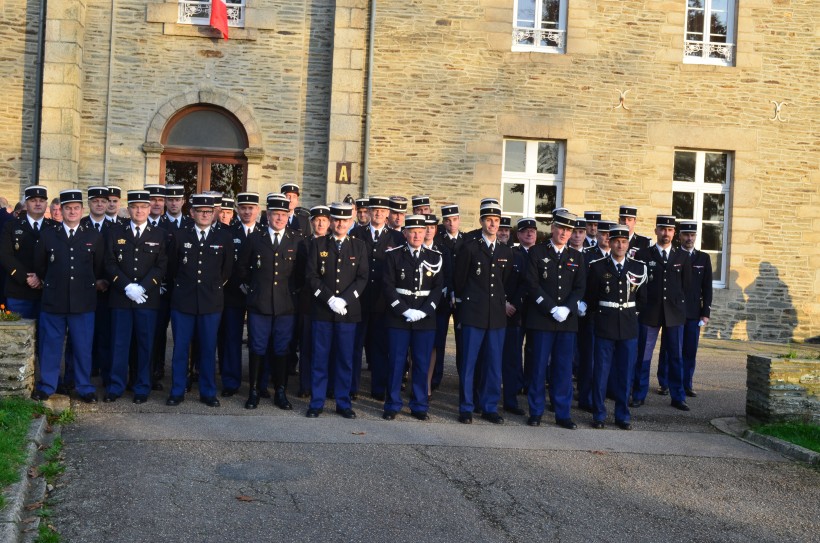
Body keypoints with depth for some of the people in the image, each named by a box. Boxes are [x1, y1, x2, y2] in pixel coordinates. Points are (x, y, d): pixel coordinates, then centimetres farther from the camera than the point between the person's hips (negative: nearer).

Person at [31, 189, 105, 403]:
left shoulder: (94, 237, 4)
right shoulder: (48, 235, 5)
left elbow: (100, 268, 14)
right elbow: (39, 266, 15)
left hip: (83, 302, 0)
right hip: (53, 300, 1)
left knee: (83, 346, 5)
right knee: (50, 345, 7)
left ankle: (85, 387, 16)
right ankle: (46, 386, 19)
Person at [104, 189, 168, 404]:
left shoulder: (159, 235, 6)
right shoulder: (115, 233, 9)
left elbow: (161, 266, -1)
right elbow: (110, 263, 2)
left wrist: (142, 287, -13)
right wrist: (126, 287, -11)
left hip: (148, 298, -1)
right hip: (120, 297, 1)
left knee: (145, 344, 4)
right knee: (119, 343, 4)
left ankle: (142, 388, 12)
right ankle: (115, 386, 14)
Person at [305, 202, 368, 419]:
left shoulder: (359, 246, 7)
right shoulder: (318, 244, 4)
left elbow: (362, 278, 1)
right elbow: (312, 276, -2)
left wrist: (344, 300, -13)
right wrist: (330, 299, -14)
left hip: (348, 312, 1)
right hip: (322, 311, -1)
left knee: (345, 360, 6)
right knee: (320, 359, 4)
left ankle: (343, 403, 16)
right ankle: (316, 403, 12)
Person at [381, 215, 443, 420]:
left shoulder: (435, 257, 7)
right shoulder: (394, 255, 2)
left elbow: (438, 288, 2)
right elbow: (389, 287, -3)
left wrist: (423, 311, -10)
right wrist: (405, 310, -12)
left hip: (425, 318, 1)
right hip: (398, 318, -1)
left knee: (422, 363, 5)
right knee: (396, 362, 2)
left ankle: (419, 405, 15)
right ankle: (393, 405, 12)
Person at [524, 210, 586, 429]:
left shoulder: (576, 257, 12)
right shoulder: (537, 252, 2)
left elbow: (580, 288, 6)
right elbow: (533, 285, -5)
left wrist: (566, 308, -11)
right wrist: (552, 309, -13)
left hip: (568, 320, 3)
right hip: (541, 320, -3)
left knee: (564, 368, 5)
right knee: (539, 366, 1)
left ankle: (563, 414, 12)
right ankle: (536, 412, 11)